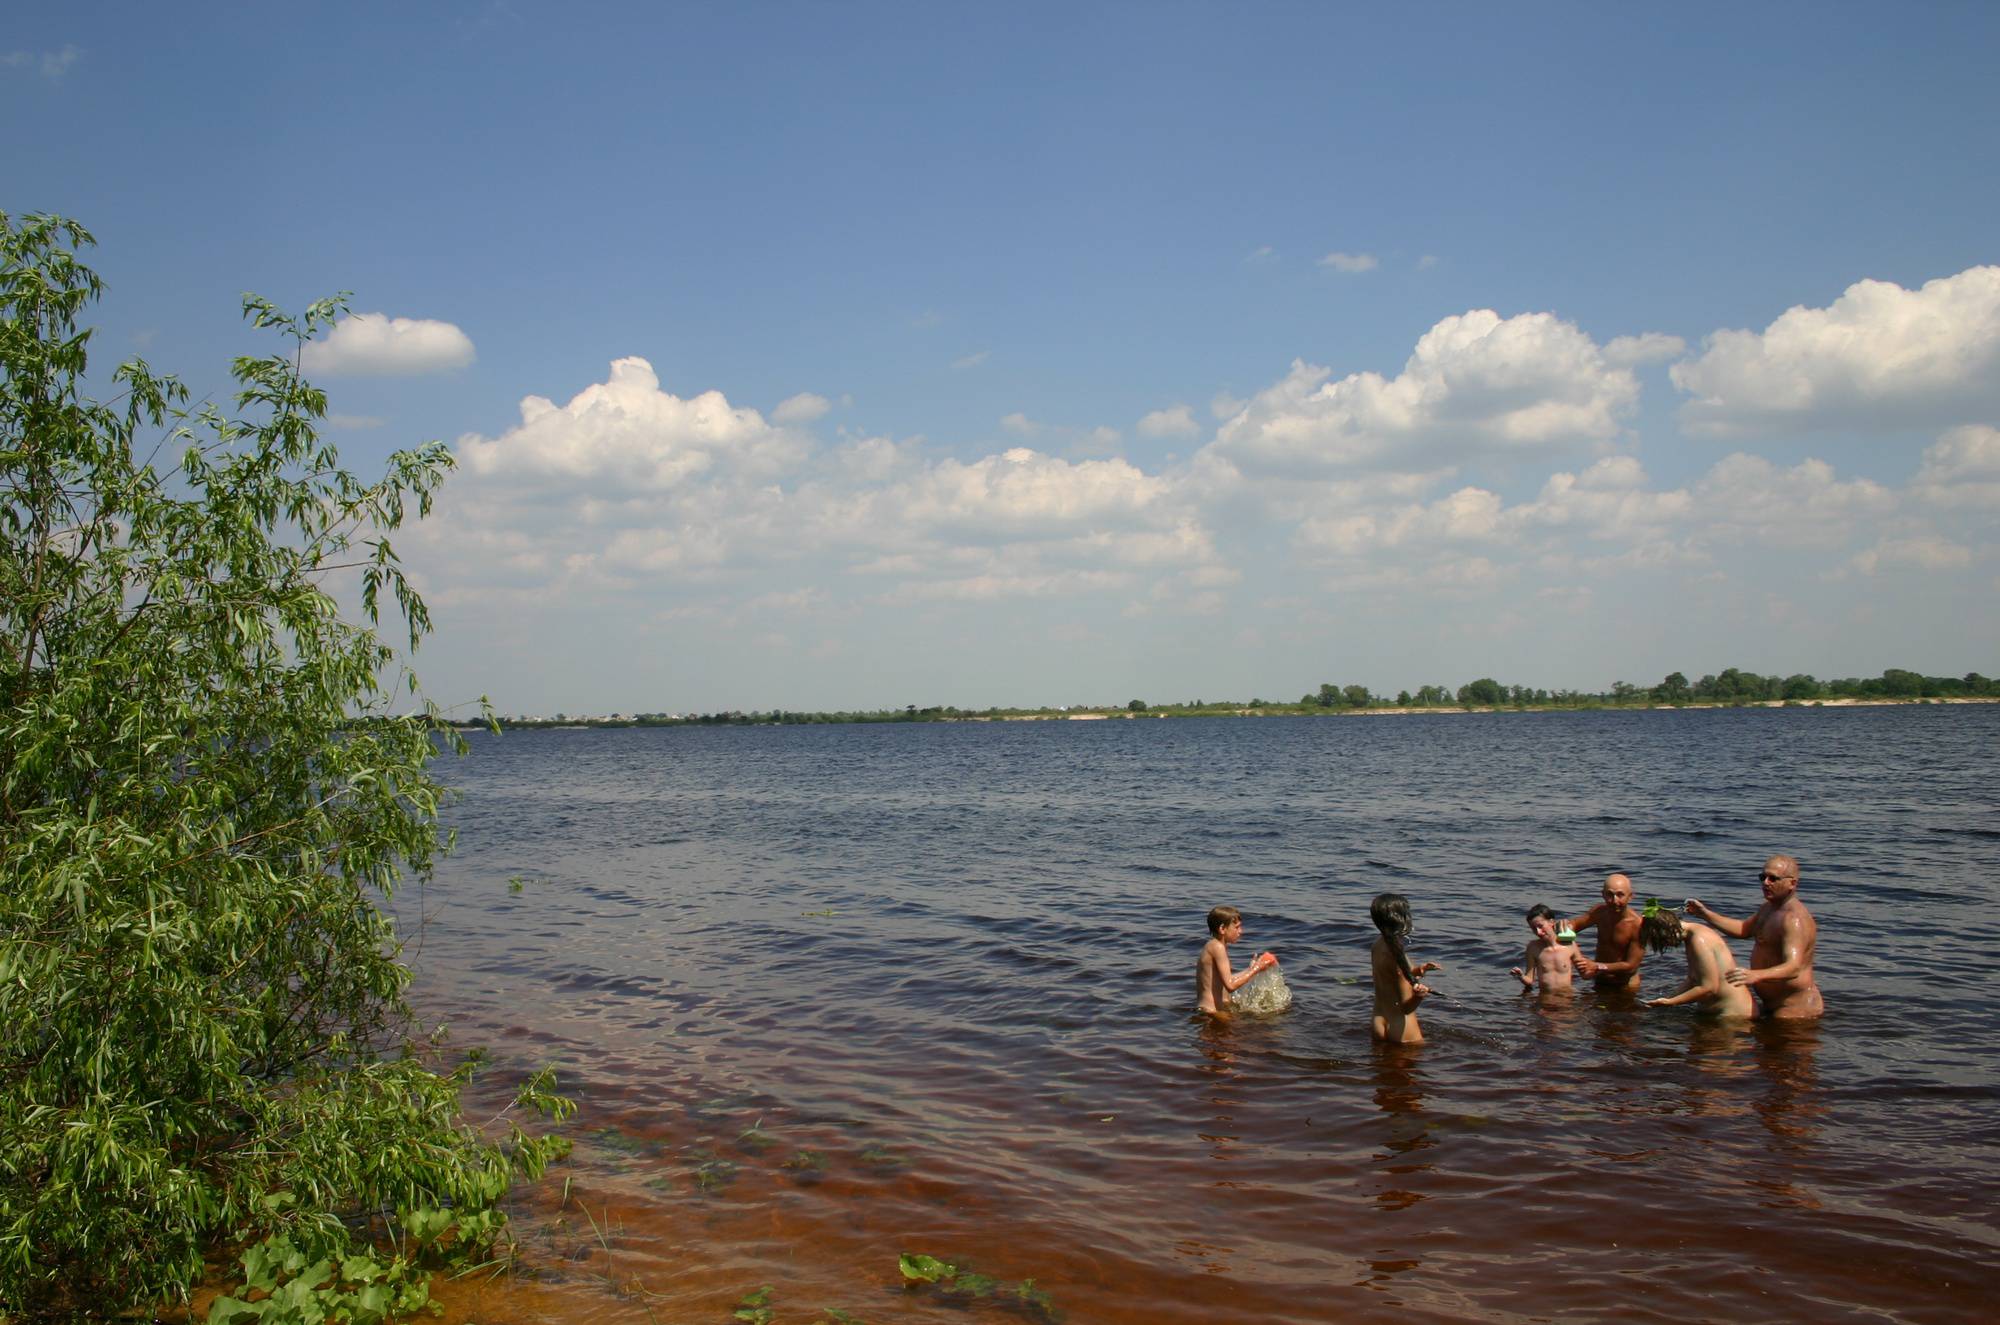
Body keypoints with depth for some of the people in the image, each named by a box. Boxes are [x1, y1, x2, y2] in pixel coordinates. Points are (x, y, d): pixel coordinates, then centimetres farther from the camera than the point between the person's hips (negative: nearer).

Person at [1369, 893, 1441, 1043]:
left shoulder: (1377, 947, 3)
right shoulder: (1396, 956, -23)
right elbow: (1406, 1007, -21)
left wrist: (1417, 971, 14)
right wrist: (1418, 996, -40)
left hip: (1378, 1024, 9)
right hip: (1400, 1030, -9)